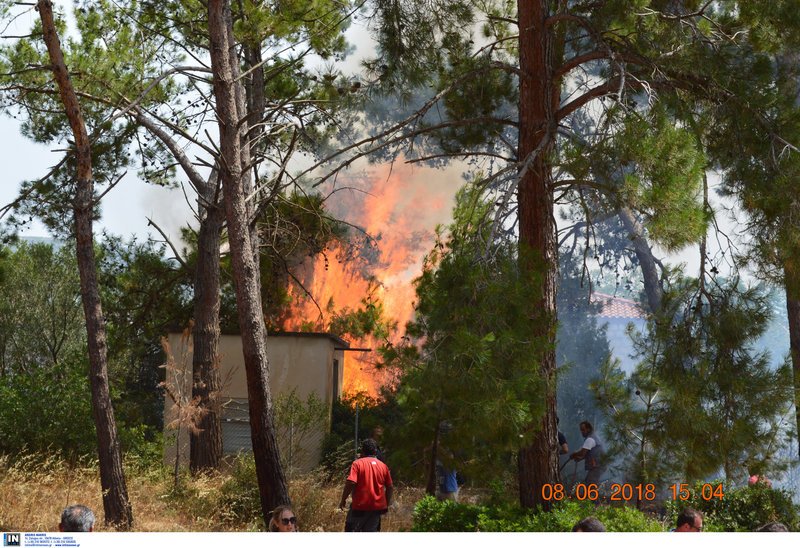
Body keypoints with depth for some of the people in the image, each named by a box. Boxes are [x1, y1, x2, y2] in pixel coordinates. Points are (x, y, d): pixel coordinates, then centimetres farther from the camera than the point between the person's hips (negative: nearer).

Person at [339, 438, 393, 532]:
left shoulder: (357, 463, -6)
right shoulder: (383, 466, 7)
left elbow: (350, 483, -16)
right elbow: (389, 487, 8)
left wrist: (343, 499, -5)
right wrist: (387, 504, 19)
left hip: (360, 506, -4)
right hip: (377, 507, 4)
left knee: (350, 530, 7)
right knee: (370, 532, 9)